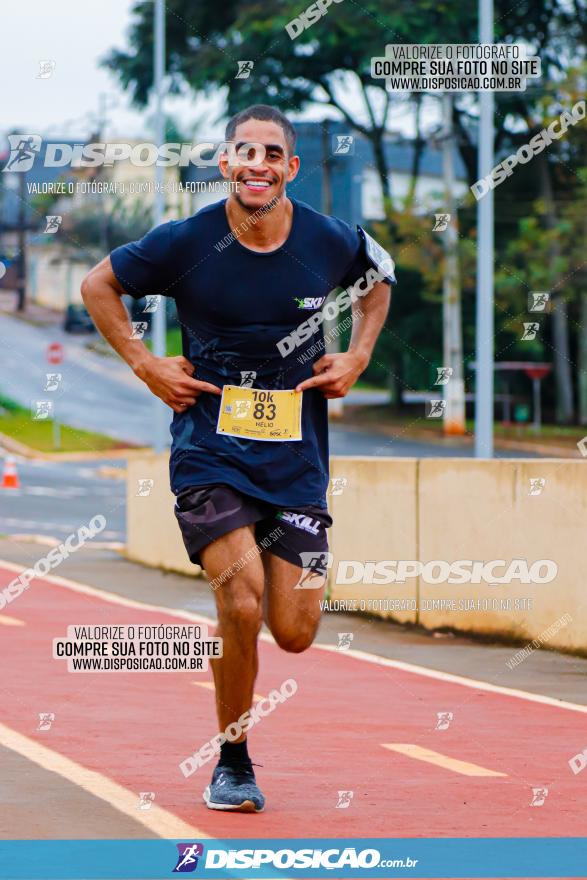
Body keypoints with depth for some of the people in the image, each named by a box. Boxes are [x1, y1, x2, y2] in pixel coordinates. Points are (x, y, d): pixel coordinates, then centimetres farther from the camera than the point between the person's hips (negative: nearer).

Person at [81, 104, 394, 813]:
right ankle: (233, 764, -2)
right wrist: (145, 366, 0)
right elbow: (98, 285, 7)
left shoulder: (330, 242, -3)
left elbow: (378, 278, 21)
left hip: (296, 458, 3)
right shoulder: (186, 242, -8)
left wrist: (355, 360, 9)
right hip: (209, 454, -3)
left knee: (294, 634, -2)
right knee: (243, 603, -22)